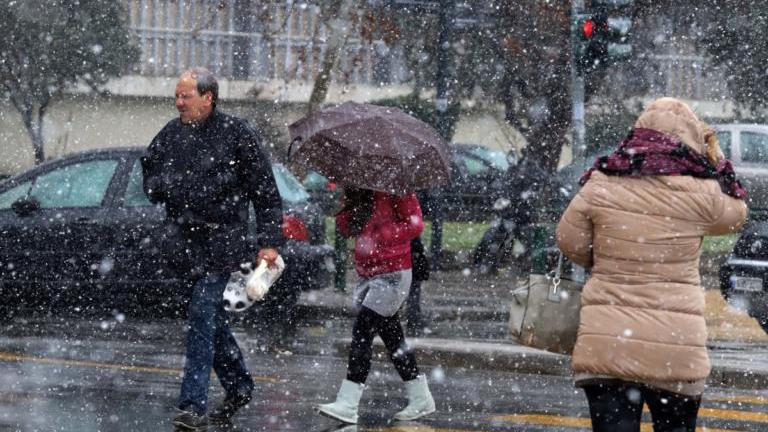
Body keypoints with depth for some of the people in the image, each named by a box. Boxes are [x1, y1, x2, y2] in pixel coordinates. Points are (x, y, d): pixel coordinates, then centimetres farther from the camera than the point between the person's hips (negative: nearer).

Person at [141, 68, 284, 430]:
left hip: (222, 241, -6)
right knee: (211, 317, 13)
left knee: (202, 315, -15)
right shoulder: (172, 133, 8)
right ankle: (238, 386, 30)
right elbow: (149, 169, 27)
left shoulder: (236, 134, -6)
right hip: (185, 242, 6)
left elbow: (266, 192, -3)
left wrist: (269, 242, -7)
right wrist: (159, 188, 3)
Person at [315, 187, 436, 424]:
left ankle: (347, 404, -17)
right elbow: (346, 228, 10)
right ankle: (421, 398, 22)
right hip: (368, 274, 8)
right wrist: (347, 203, -9)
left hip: (393, 273, -8)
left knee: (363, 330, -15)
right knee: (391, 336, 12)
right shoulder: (359, 192, 10)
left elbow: (415, 224, -14)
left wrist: (379, 236, -23)